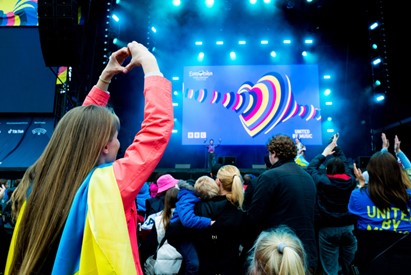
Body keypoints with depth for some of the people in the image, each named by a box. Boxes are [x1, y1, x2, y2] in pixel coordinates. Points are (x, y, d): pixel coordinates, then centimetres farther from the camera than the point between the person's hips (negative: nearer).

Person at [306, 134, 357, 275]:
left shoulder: (322, 181, -13)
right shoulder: (350, 181, -3)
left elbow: (311, 167, 5)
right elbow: (345, 163, 15)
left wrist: (323, 154, 15)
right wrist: (336, 148, 27)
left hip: (328, 229, -4)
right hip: (348, 226, 4)